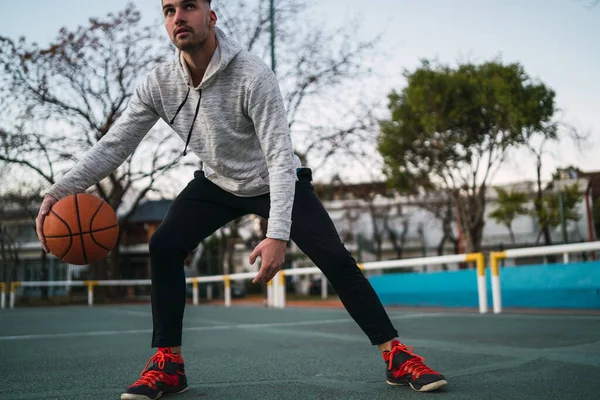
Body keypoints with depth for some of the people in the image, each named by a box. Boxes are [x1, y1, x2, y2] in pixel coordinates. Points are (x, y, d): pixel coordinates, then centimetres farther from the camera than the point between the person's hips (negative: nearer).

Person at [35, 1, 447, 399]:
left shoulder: (252, 75, -30)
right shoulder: (159, 83, -16)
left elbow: (281, 158, -34)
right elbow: (114, 144, -13)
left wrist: (278, 235, -44)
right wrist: (60, 190, -26)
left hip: (277, 182, -3)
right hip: (217, 183, 4)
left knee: (336, 259, -16)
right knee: (163, 246, -17)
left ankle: (397, 356, -3)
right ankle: (167, 364, -5)